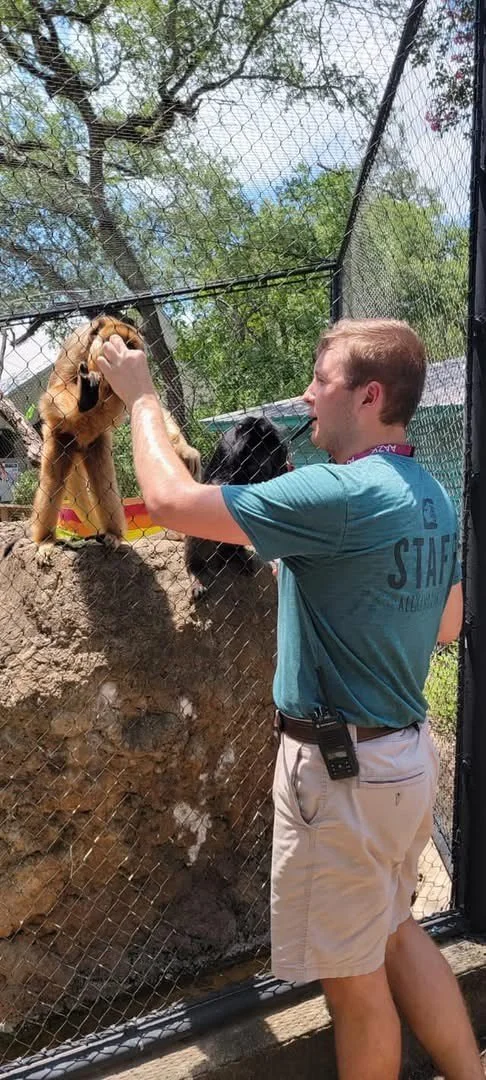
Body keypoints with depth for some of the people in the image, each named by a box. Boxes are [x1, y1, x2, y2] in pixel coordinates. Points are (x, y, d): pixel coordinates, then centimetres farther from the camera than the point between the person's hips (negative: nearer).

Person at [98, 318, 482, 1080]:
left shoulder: (337, 494, -24)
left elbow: (169, 500, -21)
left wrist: (142, 397, -4)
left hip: (343, 768, -9)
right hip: (408, 752, 9)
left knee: (354, 977, 12)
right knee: (394, 932, 26)